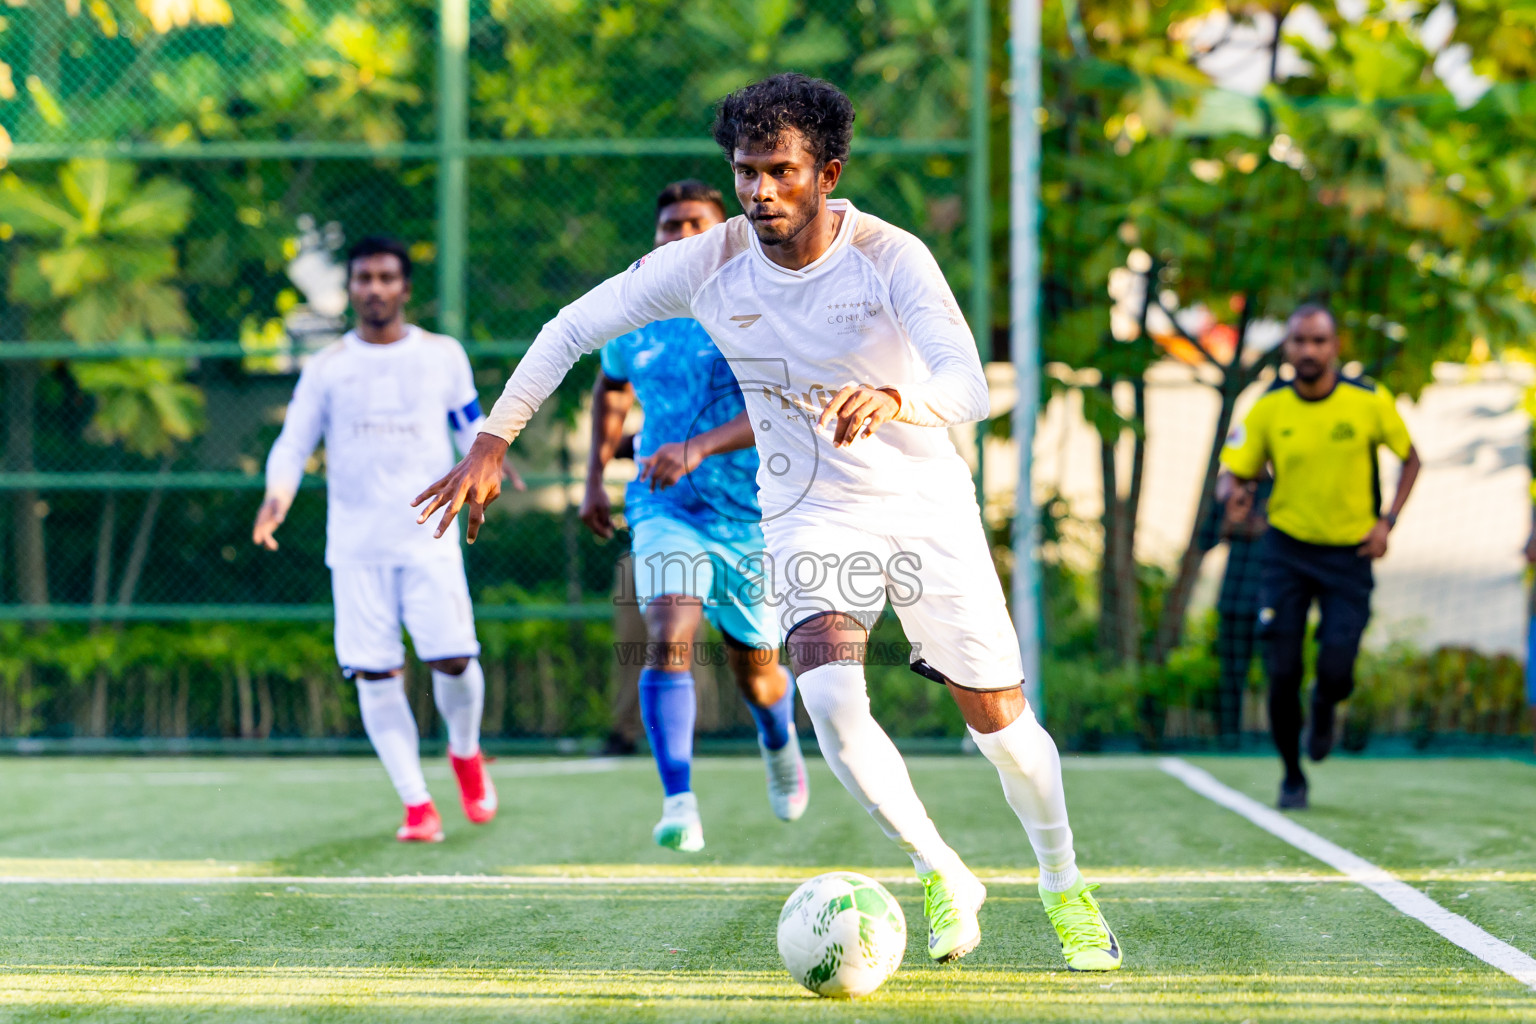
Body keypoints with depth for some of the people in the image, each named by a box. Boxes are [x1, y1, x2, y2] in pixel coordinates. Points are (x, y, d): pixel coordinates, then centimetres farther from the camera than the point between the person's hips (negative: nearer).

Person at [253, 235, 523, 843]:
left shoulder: (442, 356, 8)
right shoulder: (327, 368, 7)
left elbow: (471, 428, 15)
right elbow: (292, 445, 6)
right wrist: (277, 497, -14)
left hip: (429, 536, 0)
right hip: (356, 542, 0)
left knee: (453, 659, -10)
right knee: (376, 675, -5)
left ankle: (465, 752, 22)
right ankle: (417, 806, 3)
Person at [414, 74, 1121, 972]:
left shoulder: (891, 258, -20)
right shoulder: (711, 263, -13)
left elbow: (968, 387, -34)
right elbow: (574, 328, -2)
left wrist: (894, 401, -56)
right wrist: (492, 443, -8)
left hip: (926, 501, -1)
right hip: (811, 513, 1)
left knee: (1000, 722, 2)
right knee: (831, 699, -25)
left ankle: (1064, 886, 31)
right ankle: (942, 875, -3)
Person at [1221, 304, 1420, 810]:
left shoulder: (1370, 402, -8)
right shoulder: (1267, 409, -7)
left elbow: (1410, 459, 6)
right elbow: (1239, 471, 1)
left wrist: (1387, 521, -5)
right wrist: (1238, 498, -23)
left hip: (1349, 553, 0)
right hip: (1287, 550, 1)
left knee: (1336, 672, -10)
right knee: (1282, 673, -7)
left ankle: (1324, 707, 29)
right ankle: (1292, 776, 15)